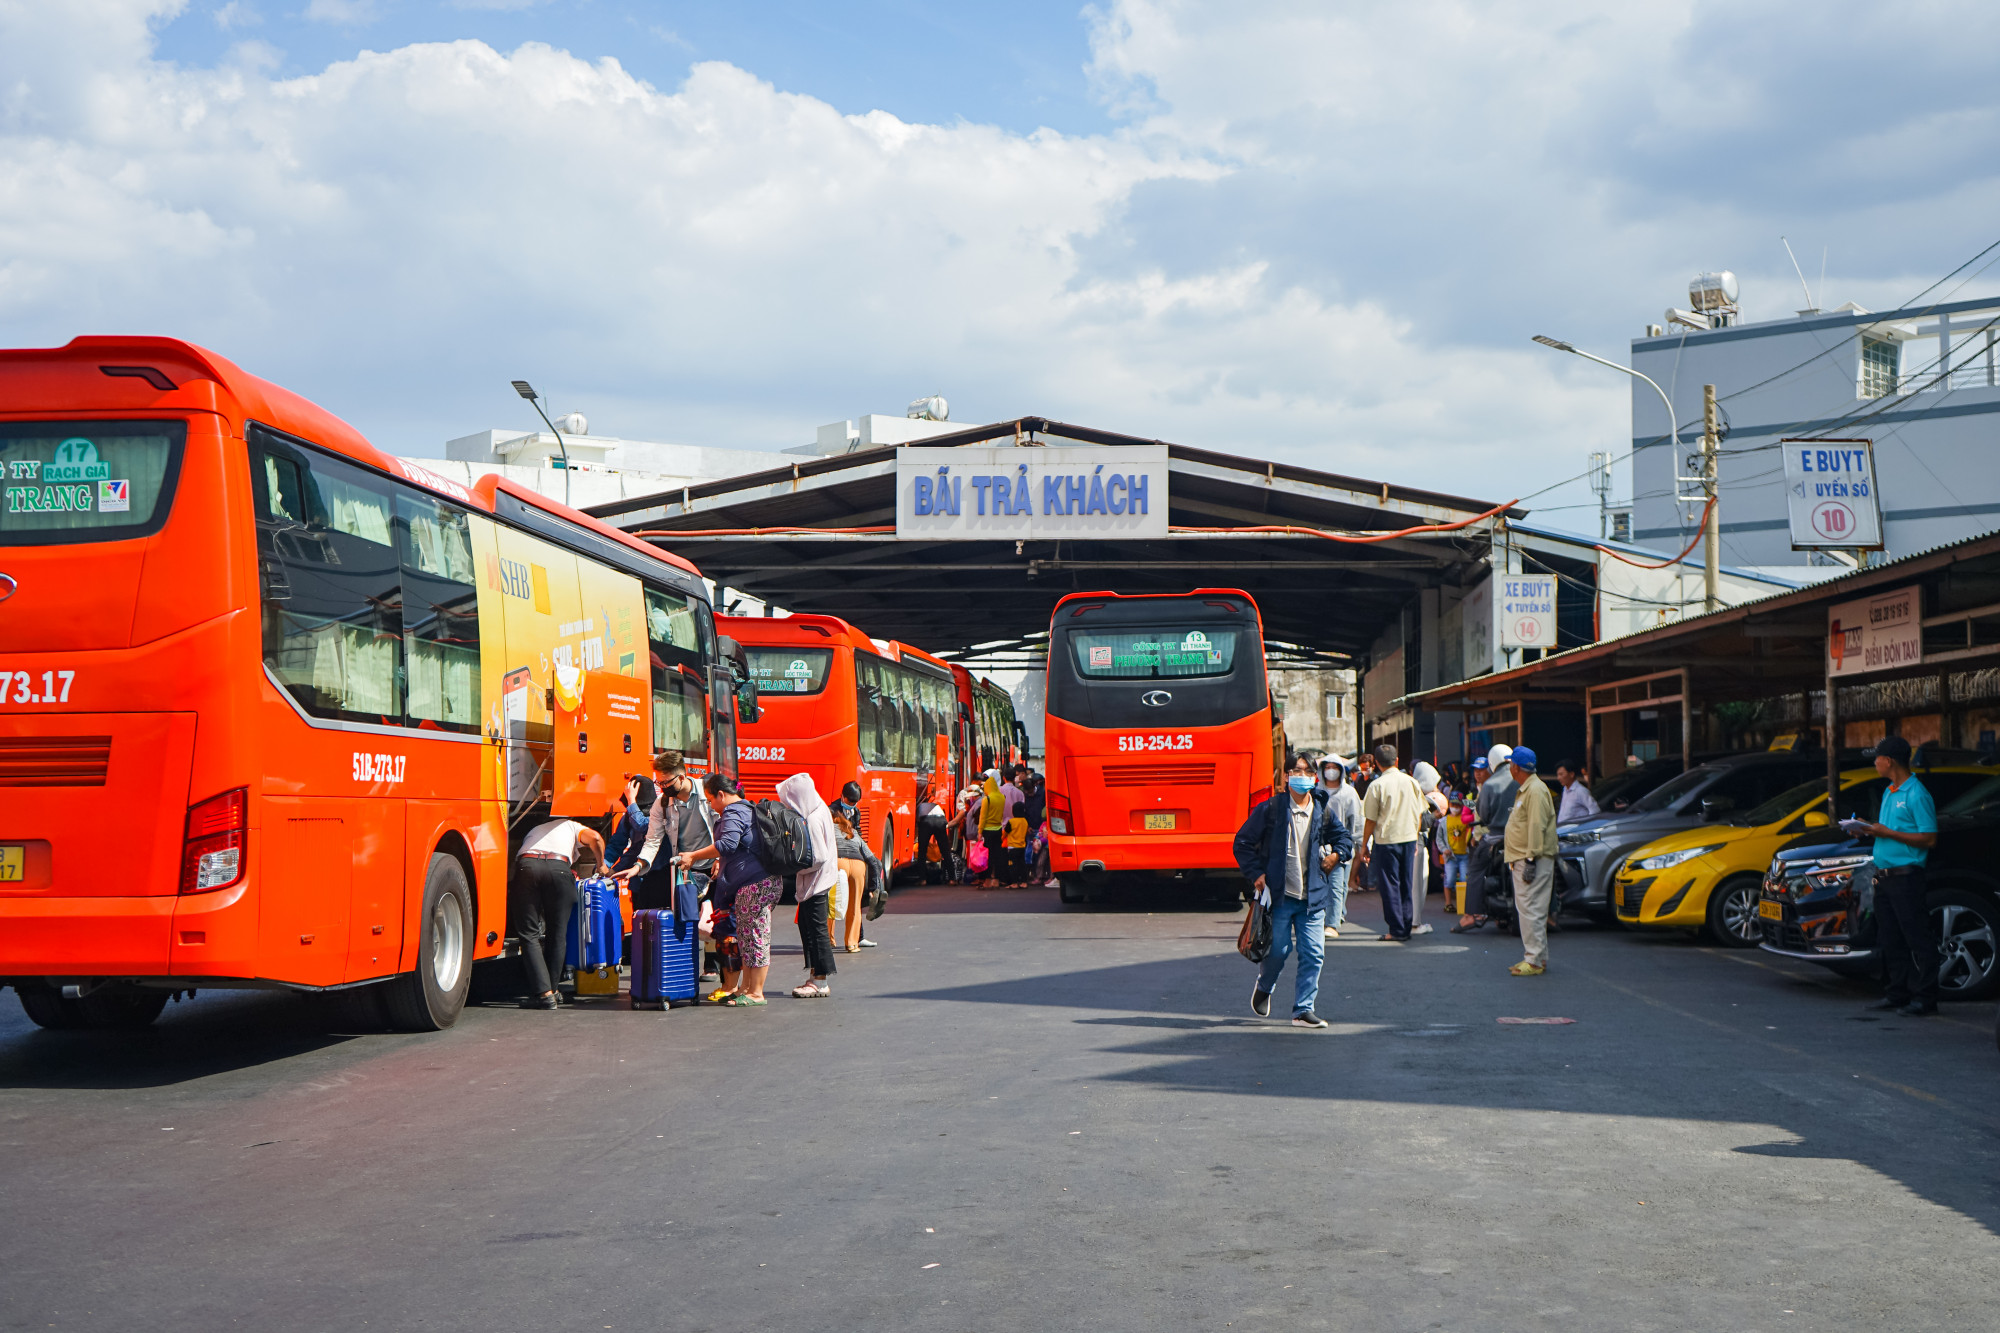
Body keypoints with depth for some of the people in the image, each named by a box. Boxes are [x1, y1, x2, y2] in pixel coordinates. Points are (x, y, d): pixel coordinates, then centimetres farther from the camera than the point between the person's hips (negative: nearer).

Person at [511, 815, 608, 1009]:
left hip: (526, 865, 2)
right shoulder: (572, 827, 31)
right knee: (557, 934, 12)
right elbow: (595, 838, 10)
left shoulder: (534, 831, 43)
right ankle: (552, 989, 17)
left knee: (529, 934, 3)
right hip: (558, 867, -1)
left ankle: (544, 993, -7)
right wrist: (601, 865, 25)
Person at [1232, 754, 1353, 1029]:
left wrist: (1337, 854, 5)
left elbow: (1344, 838, 25)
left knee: (1313, 954, -2)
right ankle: (1264, 987, 31)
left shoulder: (1324, 812, 7)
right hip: (1279, 894, -3)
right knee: (1279, 950, -1)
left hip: (1312, 897, 3)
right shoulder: (1270, 809, -3)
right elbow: (1243, 843, 2)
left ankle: (1303, 1010, 8)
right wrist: (1256, 873, -6)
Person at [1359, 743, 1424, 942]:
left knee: (1390, 886, 1)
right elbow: (1419, 814, 10)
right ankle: (1406, 928, 13)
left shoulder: (1377, 785, -11)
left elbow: (1370, 820, -8)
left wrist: (1364, 846, 2)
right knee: (1406, 886, 11)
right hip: (1409, 838, 5)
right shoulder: (1411, 782, 3)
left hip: (1386, 840, -4)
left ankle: (1397, 930, 0)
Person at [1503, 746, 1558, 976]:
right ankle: (1536, 957, 17)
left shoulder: (1536, 791, -15)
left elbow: (1537, 827, -21)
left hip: (1534, 861, -11)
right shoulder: (1524, 790, 19)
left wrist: (1531, 859, -23)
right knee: (1527, 910, 12)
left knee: (1531, 910, -11)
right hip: (1521, 860, 11)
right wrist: (1507, 847, 26)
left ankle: (1535, 960, -11)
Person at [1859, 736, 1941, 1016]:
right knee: (1890, 939, 11)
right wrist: (1871, 829, 7)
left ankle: (1924, 997, -2)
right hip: (1883, 875, 9)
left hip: (1907, 875, -9)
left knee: (1916, 938, -5)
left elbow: (1929, 839, -16)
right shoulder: (1889, 792, 17)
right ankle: (1898, 993, 17)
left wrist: (1888, 833, -16)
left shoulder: (1916, 794, -12)